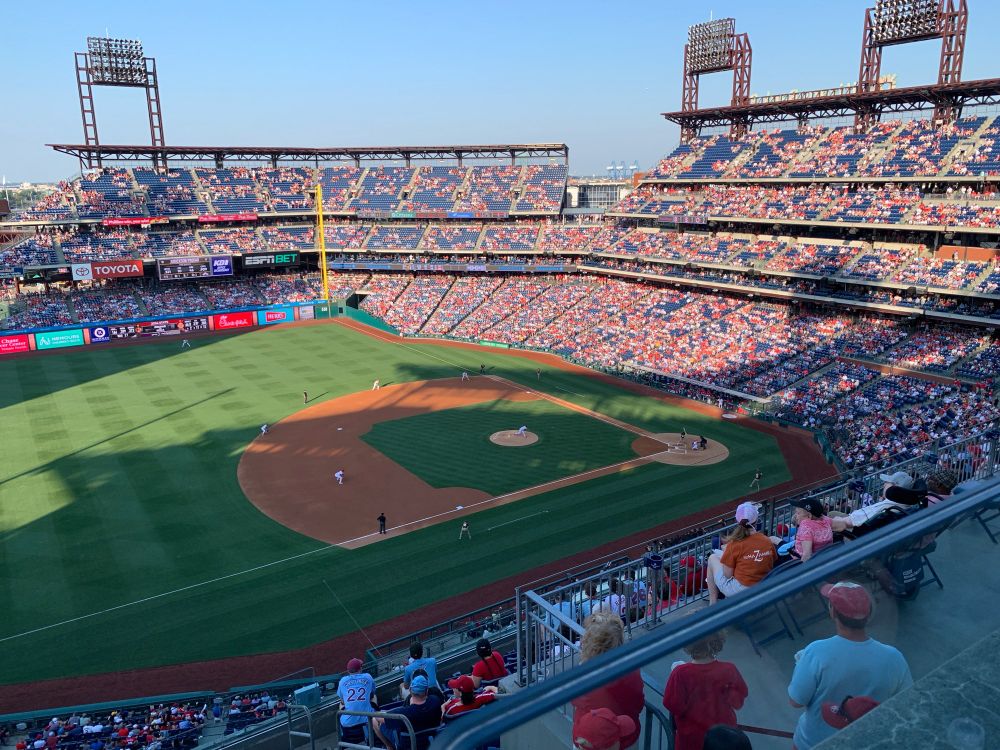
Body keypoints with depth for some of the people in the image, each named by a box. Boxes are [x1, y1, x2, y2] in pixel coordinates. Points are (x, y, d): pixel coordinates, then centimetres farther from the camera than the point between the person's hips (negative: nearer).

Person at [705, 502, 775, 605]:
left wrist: (725, 552, 5)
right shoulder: (768, 542, -5)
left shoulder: (735, 544, -18)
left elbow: (727, 575, -12)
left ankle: (713, 603, 18)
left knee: (713, 558, 15)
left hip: (738, 592, -5)